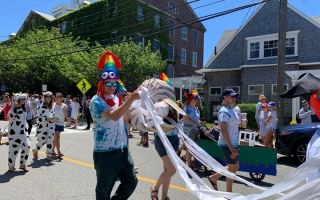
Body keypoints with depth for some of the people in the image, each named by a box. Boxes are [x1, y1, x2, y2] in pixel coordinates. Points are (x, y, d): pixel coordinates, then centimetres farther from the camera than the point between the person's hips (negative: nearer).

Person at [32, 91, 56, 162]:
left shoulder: (51, 106, 10)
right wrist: (47, 119, -23)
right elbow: (38, 117, -13)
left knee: (50, 141, 3)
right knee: (42, 141, -1)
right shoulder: (41, 106, -10)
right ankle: (35, 150, 29)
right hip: (42, 127, -5)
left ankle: (48, 156, 12)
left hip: (51, 126, 5)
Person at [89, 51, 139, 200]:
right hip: (105, 153, -7)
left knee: (131, 182, 14)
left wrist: (127, 103, 1)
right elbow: (114, 116, -30)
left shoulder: (116, 99, 9)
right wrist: (131, 99, -32)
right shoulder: (96, 101, -13)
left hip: (123, 150, 7)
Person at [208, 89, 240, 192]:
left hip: (233, 144, 10)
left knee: (235, 167, 18)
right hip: (227, 144, -10)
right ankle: (229, 193, 20)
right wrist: (231, 147, -26)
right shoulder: (224, 111, -19)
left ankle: (213, 177, 29)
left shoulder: (232, 110, 12)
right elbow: (223, 130, -25)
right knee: (232, 168, 2)